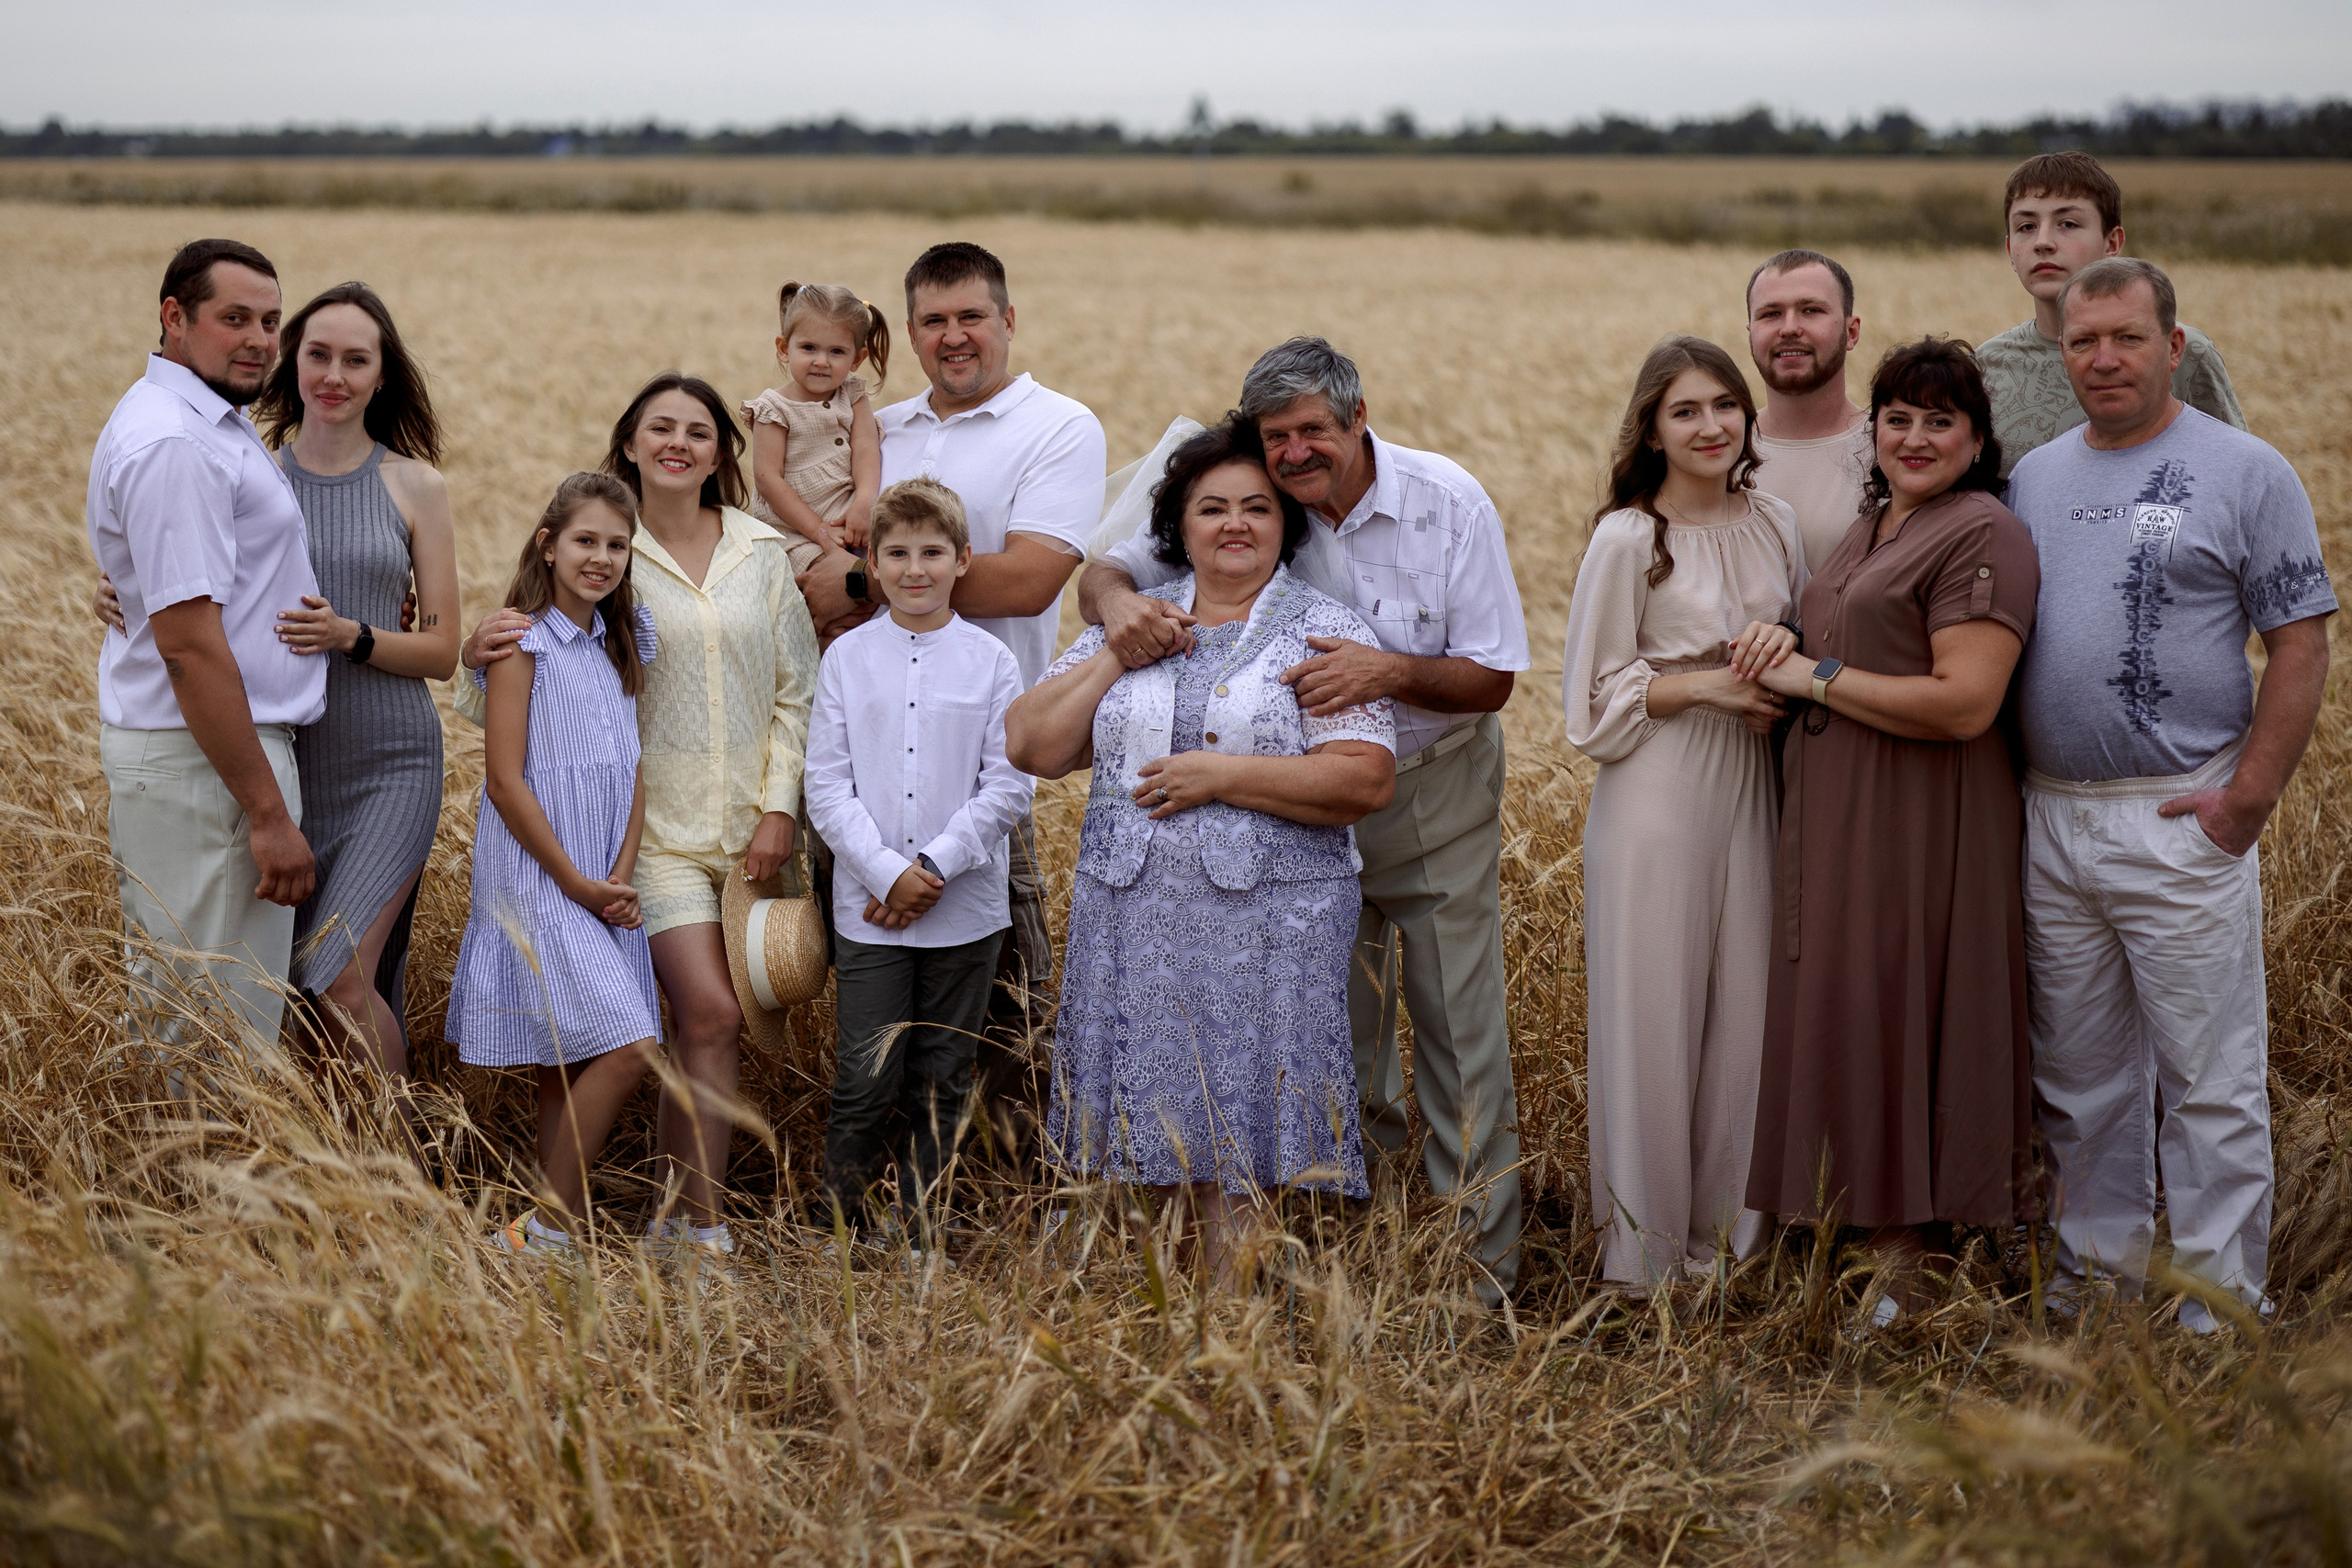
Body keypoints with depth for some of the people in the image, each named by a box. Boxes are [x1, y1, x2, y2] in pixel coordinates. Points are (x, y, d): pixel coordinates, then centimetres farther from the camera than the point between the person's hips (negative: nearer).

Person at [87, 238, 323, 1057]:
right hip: (205, 763, -11)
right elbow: (188, 644, -24)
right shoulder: (174, 444, -20)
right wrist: (269, 815, -22)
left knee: (167, 1004, 17)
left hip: (160, 746, 11)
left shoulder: (206, 423, 14)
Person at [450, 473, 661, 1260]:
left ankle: (549, 1230, 12)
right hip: (535, 878, -7)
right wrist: (575, 882, -12)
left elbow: (631, 773, 12)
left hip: (600, 885, 7)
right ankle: (550, 1229, -8)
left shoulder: (620, 647, 13)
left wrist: (621, 875, -2)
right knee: (627, 1045, -16)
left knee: (571, 1063, 7)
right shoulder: (522, 644, -8)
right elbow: (505, 782, -13)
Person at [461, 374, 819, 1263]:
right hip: (659, 821, -3)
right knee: (711, 1014, -14)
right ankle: (704, 1224, -6)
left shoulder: (761, 552, 6)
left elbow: (796, 689, 8)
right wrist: (481, 652, -20)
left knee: (701, 1020, 6)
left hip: (748, 824, 3)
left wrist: (779, 807, -1)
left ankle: (676, 1212, 17)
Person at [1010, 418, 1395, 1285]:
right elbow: (1030, 746, 7)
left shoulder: (1323, 633, 2)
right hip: (1135, 917, 4)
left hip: (1267, 923, -3)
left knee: (1245, 1145, -5)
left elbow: (1365, 780, -10)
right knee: (1158, 1134, 6)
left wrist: (1220, 775, -13)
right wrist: (1117, 656, -3)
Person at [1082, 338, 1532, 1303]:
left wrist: (1391, 671, -33)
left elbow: (1491, 679, -13)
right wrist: (1119, 601, -31)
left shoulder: (1447, 503, -14)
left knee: (1461, 1030, -1)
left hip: (1435, 797, -2)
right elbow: (1108, 569, -5)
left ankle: (1482, 1260, 10)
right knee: (1334, 1036, 10)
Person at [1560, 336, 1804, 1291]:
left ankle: (1726, 1226, 22)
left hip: (1750, 787, 5)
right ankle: (1647, 1244, 13)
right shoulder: (1627, 539, -8)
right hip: (1657, 793, -5)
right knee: (1652, 1009, 1)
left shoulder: (1774, 524, 7)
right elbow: (1596, 697, -6)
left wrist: (1786, 647, -6)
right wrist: (1708, 684, -16)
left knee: (1743, 1006, 8)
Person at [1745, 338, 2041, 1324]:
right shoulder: (1870, 529, 16)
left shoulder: (1982, 534, -13)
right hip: (1833, 818, 9)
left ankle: (1913, 1277, 7)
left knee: (1901, 1021, -3)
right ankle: (1883, 1235, 19)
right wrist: (1779, 649, 11)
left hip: (1925, 827, -9)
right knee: (1846, 1017, 10)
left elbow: (1964, 702, -22)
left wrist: (1817, 677, -15)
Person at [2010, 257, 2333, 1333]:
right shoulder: (2033, 478, 12)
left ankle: (2219, 1303, 6)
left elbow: (2301, 646, -5)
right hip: (2049, 820, 5)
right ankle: (2098, 1268, 27)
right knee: (2078, 1074, 14)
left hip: (2180, 822, -5)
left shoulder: (2246, 474, -3)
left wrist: (2248, 800, -12)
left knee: (2208, 1081, -2)